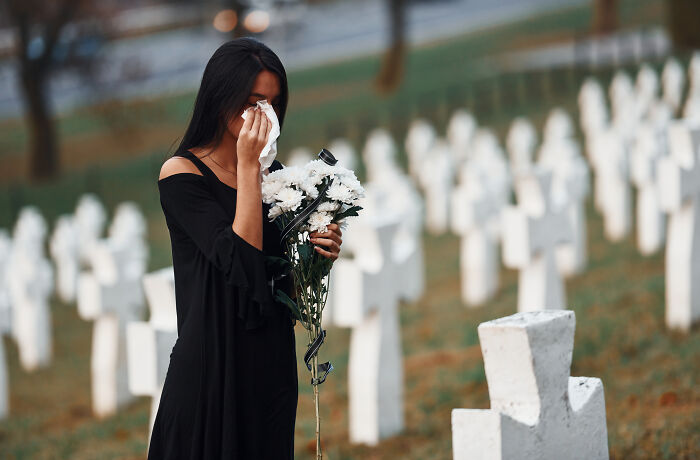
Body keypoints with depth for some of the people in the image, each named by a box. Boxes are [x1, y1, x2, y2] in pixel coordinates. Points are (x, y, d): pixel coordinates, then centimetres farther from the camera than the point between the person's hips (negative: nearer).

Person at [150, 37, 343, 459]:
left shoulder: (273, 172, 10)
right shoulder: (182, 172, -9)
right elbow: (240, 262, -20)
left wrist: (319, 250, -3)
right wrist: (248, 167, -16)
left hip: (272, 361, 6)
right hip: (213, 364, -6)